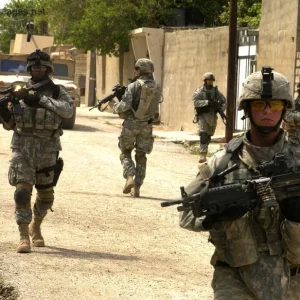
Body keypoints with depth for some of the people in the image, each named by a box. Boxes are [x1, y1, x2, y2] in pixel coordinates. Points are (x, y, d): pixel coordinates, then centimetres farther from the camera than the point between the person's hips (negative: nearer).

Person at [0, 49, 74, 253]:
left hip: (47, 147, 0)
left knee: (46, 196, 9)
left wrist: (42, 100, -24)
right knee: (22, 191, -13)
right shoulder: (20, 91, 9)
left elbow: (68, 110, -16)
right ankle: (24, 237, -11)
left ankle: (36, 226, 35)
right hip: (22, 146, 0)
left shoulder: (56, 92, 6)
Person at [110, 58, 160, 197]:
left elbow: (124, 106, -18)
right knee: (141, 156, 11)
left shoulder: (133, 86, -13)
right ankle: (137, 187, 8)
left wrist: (114, 105, 1)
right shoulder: (156, 88, 3)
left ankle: (130, 178, -11)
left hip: (131, 123, -4)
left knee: (125, 152, 11)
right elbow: (155, 109, 11)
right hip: (147, 125, 4)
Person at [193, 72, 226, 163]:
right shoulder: (199, 91, -2)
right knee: (203, 136, -17)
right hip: (202, 116, -5)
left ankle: (204, 152, 30)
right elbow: (196, 102, -16)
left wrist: (221, 110, -6)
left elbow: (224, 101, 13)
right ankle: (203, 155, -23)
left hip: (213, 117, 5)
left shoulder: (216, 91, 9)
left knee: (208, 136, 13)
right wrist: (208, 102, -25)